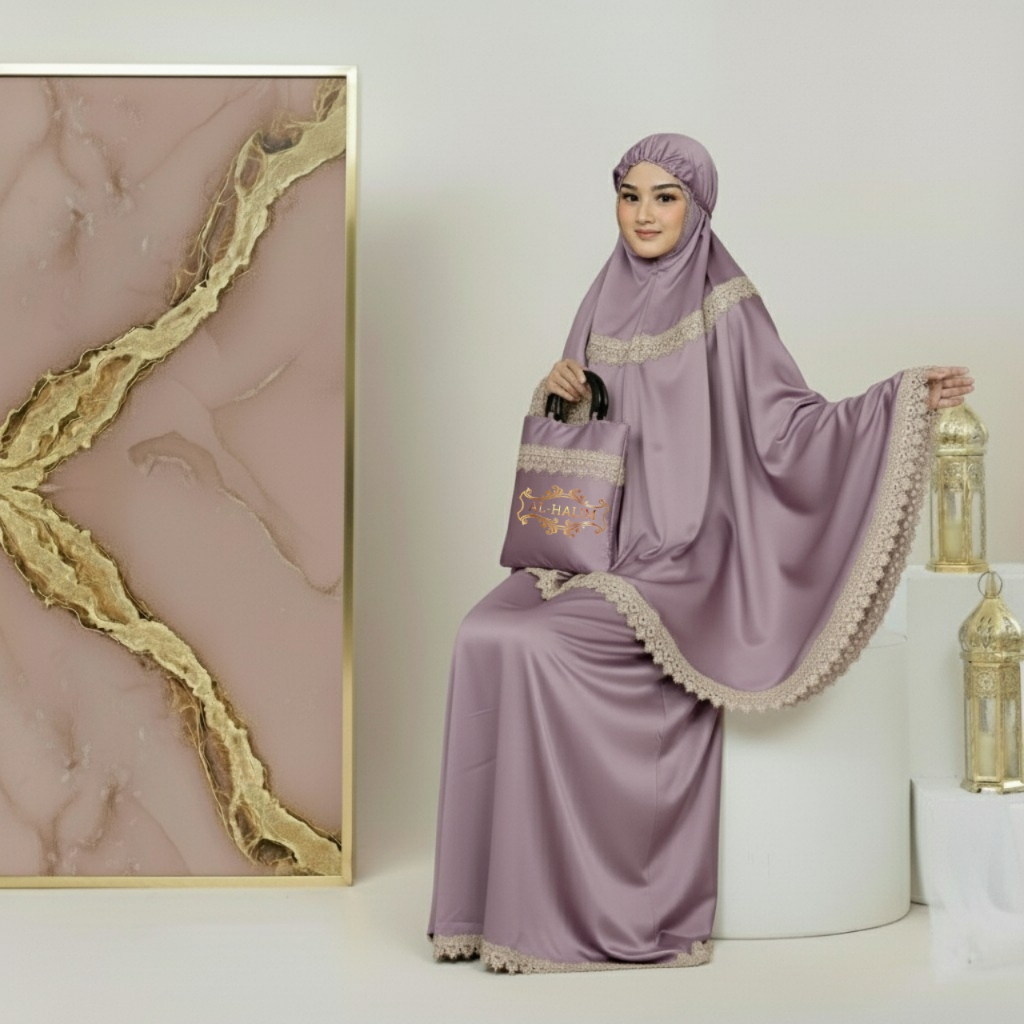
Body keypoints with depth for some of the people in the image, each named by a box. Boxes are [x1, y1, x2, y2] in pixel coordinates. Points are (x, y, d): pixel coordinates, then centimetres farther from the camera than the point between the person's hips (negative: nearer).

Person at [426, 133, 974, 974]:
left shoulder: (724, 307, -5)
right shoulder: (606, 302, 13)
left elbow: (789, 426, -12)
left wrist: (904, 399, -24)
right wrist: (557, 391, -3)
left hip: (681, 558, -6)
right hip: (600, 540, 6)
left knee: (535, 646, -25)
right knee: (486, 636, -19)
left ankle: (558, 907, -12)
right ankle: (499, 895, -11)